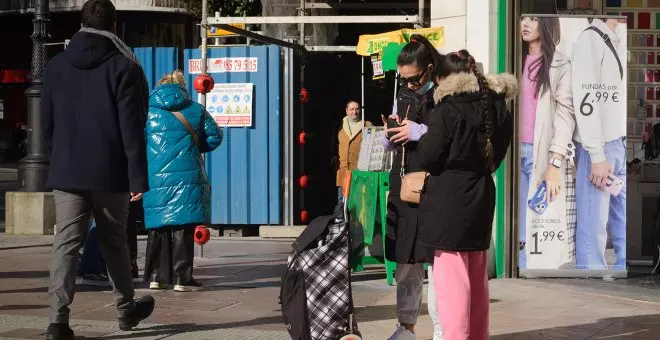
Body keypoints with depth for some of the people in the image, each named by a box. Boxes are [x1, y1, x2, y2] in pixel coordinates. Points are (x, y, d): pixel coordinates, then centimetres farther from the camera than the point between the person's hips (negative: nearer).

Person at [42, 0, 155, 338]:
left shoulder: (56, 66, 8)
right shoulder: (123, 67, -7)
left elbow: (47, 123, 13)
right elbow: (132, 129, -11)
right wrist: (138, 178, -10)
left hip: (66, 172, 3)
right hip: (109, 174, -2)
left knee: (66, 243, 0)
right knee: (114, 241, 12)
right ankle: (126, 310, 27)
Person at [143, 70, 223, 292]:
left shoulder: (147, 111, 7)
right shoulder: (195, 110, 7)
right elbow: (214, 137, 9)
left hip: (155, 180, 1)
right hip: (188, 179, -1)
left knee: (158, 229, 10)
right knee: (183, 230, -1)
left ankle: (156, 276, 12)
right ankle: (182, 278, -3)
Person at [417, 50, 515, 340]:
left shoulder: (448, 109, -15)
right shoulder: (497, 108, 5)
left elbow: (428, 158, -12)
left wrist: (420, 136, 5)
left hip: (449, 203, -7)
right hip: (481, 199, 7)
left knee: (452, 280, -5)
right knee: (477, 280, 17)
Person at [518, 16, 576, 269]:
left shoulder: (560, 65, 1)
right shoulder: (518, 62, 16)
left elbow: (565, 116, -6)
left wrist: (555, 164, -14)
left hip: (544, 154, -4)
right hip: (518, 152, 4)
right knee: (520, 233, 1)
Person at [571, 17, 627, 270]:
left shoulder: (614, 42, 15)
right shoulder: (590, 40, -11)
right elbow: (585, 101, -16)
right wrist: (598, 156, -18)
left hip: (619, 145, 8)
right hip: (599, 148, -8)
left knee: (623, 225, 10)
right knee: (594, 227, -3)